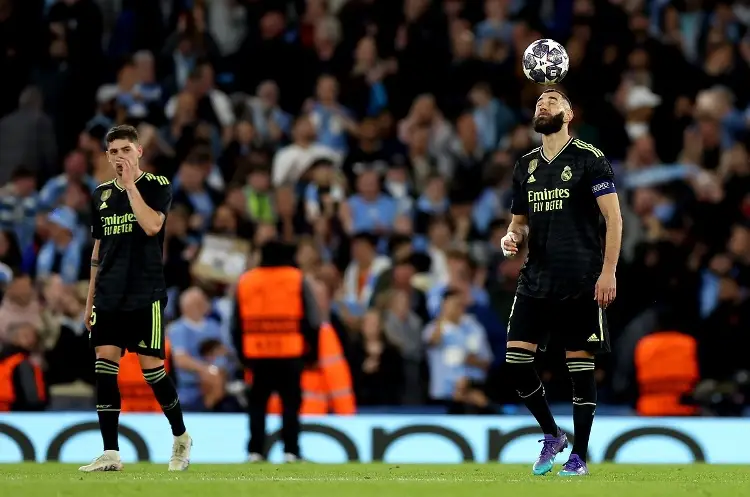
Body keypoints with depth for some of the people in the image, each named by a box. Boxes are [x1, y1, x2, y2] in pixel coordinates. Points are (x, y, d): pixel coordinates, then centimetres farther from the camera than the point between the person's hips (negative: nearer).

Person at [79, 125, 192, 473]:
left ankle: (181, 436, 17)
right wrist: (90, 298, 16)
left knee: (151, 366, -6)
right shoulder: (101, 194, 13)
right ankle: (110, 454, -3)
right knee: (105, 366, -4)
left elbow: (152, 225, -20)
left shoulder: (157, 185, -2)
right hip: (108, 297, 5)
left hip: (145, 295, -5)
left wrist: (130, 183, -17)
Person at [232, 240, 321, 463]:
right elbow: (312, 321, -3)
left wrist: (242, 353, 17)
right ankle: (290, 451, -5)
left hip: (256, 353, 2)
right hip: (290, 352, -2)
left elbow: (236, 324, 9)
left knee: (257, 402, 10)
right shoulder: (298, 280, 0)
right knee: (291, 401, 3)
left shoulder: (244, 281, 8)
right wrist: (312, 352, 5)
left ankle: (255, 451, 3)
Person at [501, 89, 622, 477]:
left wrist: (608, 272, -13)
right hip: (536, 279, 5)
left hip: (580, 281, -5)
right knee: (516, 360, -5)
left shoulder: (589, 159, -2)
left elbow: (614, 217, -5)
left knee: (580, 365, -2)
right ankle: (552, 436, 15)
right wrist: (512, 237, 0)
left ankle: (579, 456, 6)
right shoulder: (525, 166, 14)